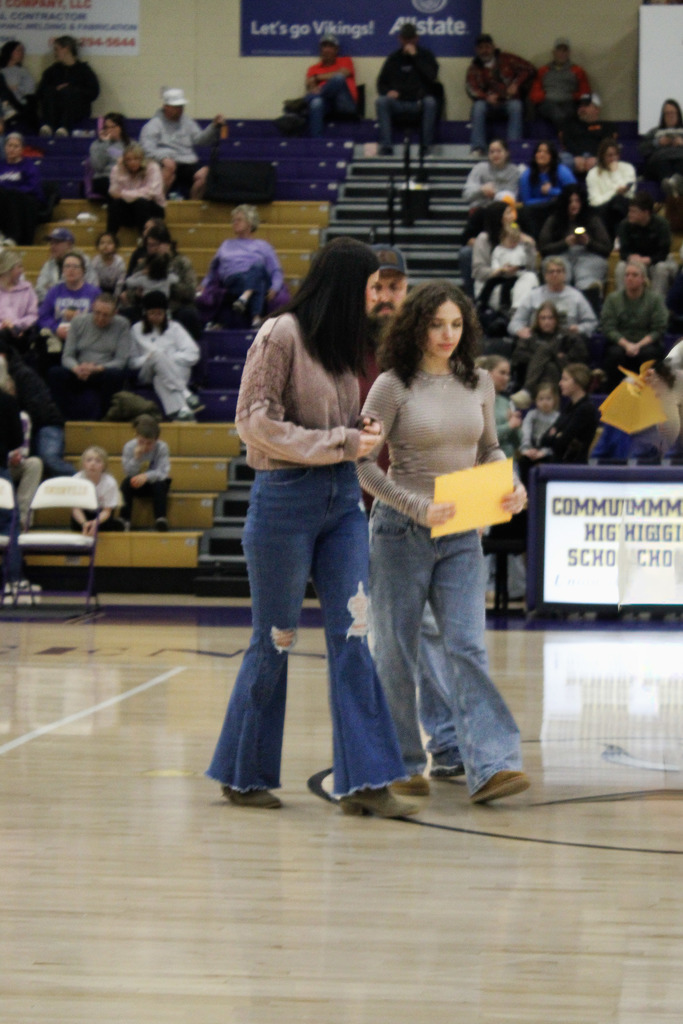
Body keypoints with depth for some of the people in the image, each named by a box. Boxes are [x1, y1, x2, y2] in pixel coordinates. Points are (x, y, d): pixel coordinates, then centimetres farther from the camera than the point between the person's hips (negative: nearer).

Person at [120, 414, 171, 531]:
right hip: (137, 484, 1)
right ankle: (124, 519, -32)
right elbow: (129, 472, -13)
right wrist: (136, 458, -31)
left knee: (159, 484, -35)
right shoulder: (129, 447, -13)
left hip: (155, 482, -1)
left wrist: (146, 476, -43)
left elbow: (163, 472, -25)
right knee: (126, 483, -30)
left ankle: (160, 519, -37)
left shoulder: (162, 447, -17)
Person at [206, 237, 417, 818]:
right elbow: (256, 422, -15)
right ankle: (243, 775, 19)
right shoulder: (281, 337, -10)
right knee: (276, 638, 3)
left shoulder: (339, 342, 13)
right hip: (287, 497, -7)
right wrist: (340, 443, -15)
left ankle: (364, 781, -4)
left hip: (341, 498, 7)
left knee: (352, 633, -2)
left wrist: (361, 433, 1)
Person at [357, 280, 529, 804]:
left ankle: (492, 765, -16)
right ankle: (401, 763, 18)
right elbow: (363, 465, -9)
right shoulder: (393, 386, -8)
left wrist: (510, 488, -1)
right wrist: (419, 507, -19)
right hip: (402, 530, -3)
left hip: (461, 535, 3)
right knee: (397, 652, 5)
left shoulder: (479, 383, 6)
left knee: (467, 647, -7)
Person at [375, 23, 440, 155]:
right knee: (381, 101, -29)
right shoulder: (394, 58, 16)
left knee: (430, 102, -36)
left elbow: (432, 76, -7)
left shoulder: (425, 55, 11)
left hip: (419, 103, -2)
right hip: (398, 103, 2)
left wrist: (415, 56, -9)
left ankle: (426, 147, -32)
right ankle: (385, 146, -33)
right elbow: (381, 83, 18)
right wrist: (388, 91, -6)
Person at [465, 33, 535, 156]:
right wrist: (486, 97, -26)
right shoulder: (475, 68, 11)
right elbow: (471, 89, -5)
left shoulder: (507, 60, 11)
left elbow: (529, 69, 7)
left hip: (510, 101, -1)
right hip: (491, 104, 1)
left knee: (516, 105, -34)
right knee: (478, 106, -31)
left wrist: (516, 84, -10)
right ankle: (477, 148, -36)